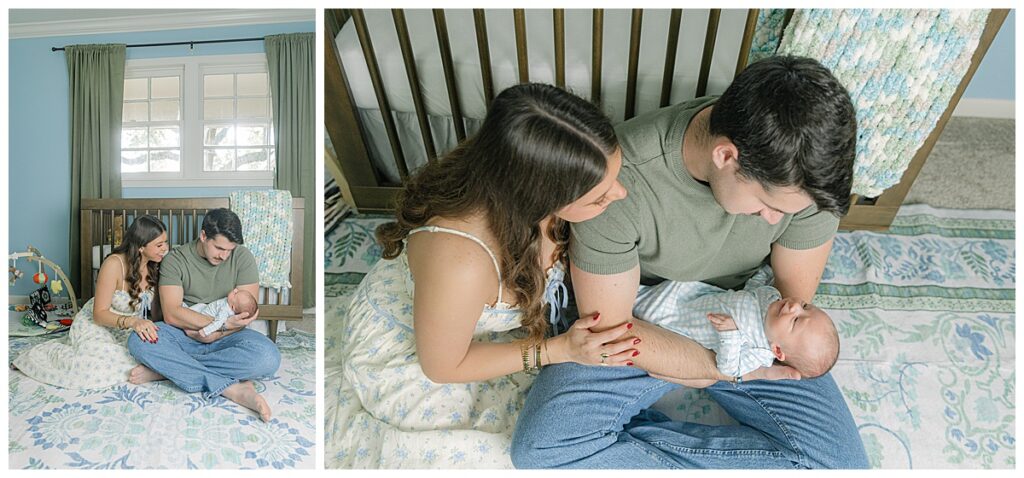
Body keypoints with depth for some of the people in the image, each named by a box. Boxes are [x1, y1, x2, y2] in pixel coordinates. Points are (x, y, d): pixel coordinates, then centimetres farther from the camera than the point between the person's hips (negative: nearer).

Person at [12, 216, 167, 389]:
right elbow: (100, 314, -22)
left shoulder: (154, 266, -8)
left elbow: (154, 309, 2)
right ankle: (49, 352, 1)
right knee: (95, 367, -34)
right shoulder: (114, 264, -24)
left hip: (127, 330, 7)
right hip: (96, 325, -7)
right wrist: (132, 321, -38)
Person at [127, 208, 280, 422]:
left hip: (225, 338, 0)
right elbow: (171, 314, -17)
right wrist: (222, 324, -27)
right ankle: (231, 387, -33)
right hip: (184, 336, 0)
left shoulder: (242, 257, -5)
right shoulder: (176, 259, -6)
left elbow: (248, 313, -8)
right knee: (139, 341, -31)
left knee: (268, 357, -31)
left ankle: (167, 368, -23)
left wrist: (213, 334, -21)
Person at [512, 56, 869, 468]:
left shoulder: (805, 171, -21)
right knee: (541, 448, -25)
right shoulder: (620, 175, -31)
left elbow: (795, 300, -7)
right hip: (643, 329, -2)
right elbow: (609, 324, -21)